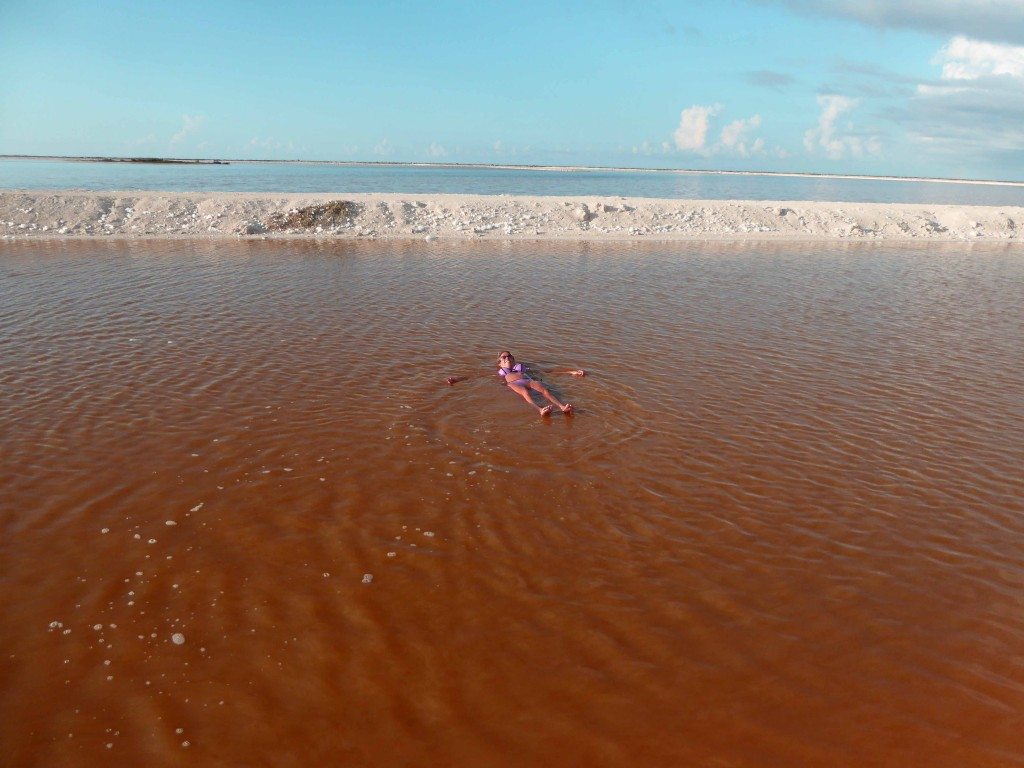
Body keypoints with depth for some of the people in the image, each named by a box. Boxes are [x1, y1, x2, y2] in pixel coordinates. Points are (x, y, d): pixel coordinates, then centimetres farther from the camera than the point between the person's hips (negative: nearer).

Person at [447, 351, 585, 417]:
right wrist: (458, 379, 15)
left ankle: (562, 407, -59)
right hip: (513, 384, -1)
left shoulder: (523, 367, 38)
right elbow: (479, 376, 26)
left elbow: (549, 371, 33)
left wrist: (571, 371, 27)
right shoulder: (499, 372, 37)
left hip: (528, 380, 1)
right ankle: (540, 409, -67)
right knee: (524, 391, -38)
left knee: (540, 386, -33)